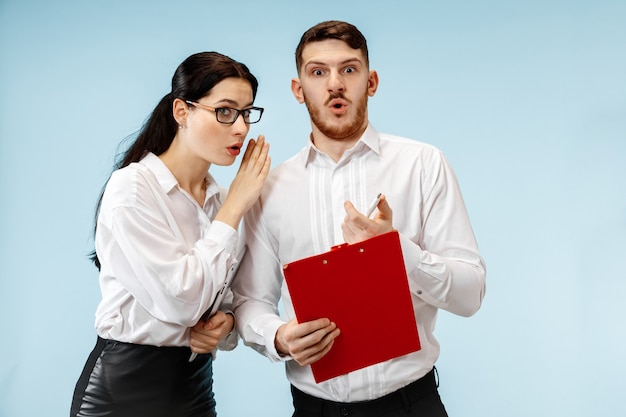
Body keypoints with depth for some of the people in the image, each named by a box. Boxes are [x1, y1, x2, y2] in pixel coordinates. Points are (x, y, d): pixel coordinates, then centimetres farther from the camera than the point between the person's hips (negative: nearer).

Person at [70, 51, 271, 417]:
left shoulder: (220, 198, 2)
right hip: (126, 386, -5)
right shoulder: (132, 187, -16)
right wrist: (234, 208, -17)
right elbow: (180, 300, -24)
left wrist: (225, 324, -12)